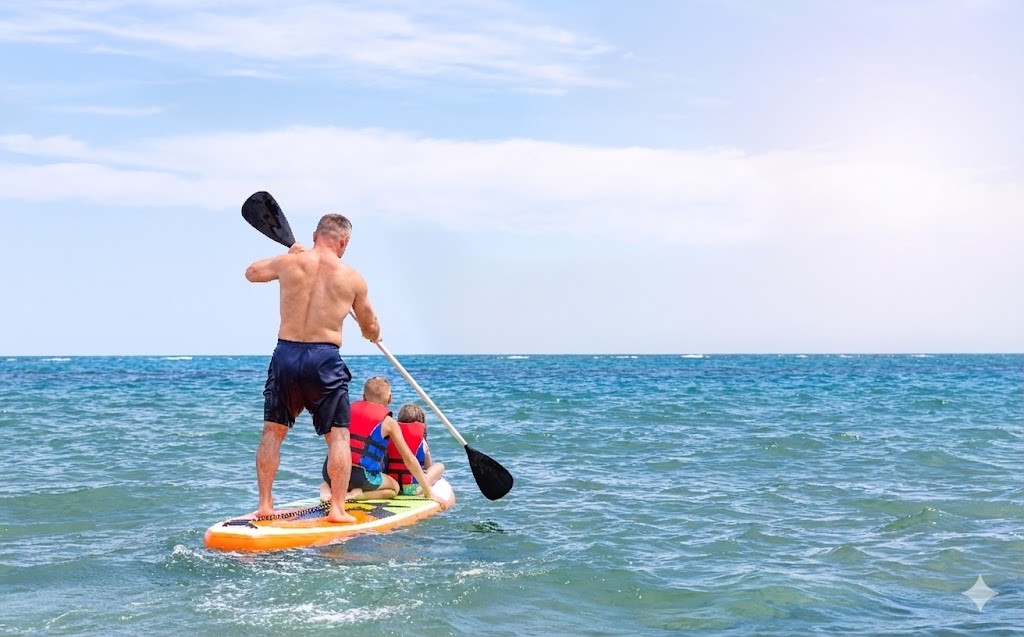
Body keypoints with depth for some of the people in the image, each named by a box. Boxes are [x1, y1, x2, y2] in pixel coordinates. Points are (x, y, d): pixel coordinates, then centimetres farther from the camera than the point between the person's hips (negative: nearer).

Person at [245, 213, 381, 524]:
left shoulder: (288, 262, 2)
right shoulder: (352, 278, 2)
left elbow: (252, 272, 24)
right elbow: (371, 329, 15)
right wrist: (373, 334, 39)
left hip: (286, 355, 2)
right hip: (325, 359, -2)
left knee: (273, 432, 14)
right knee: (338, 435, 7)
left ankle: (264, 504, 16)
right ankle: (338, 509, 3)